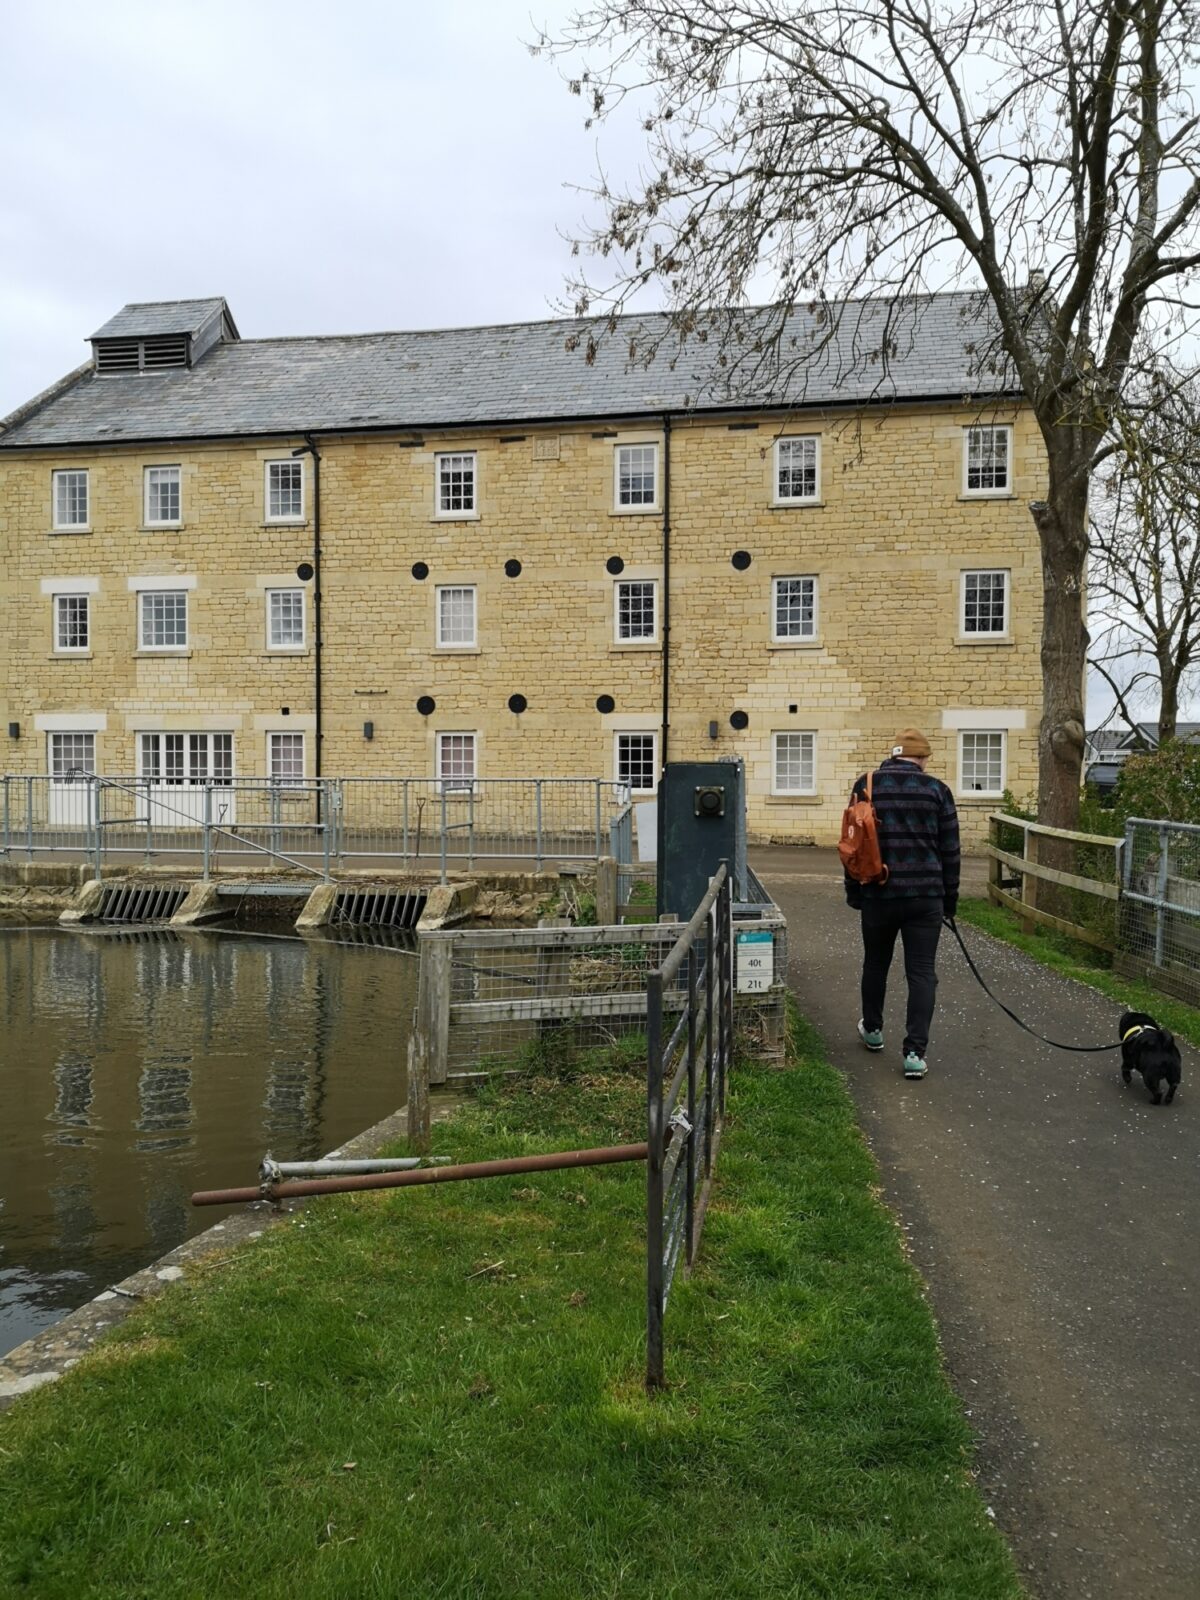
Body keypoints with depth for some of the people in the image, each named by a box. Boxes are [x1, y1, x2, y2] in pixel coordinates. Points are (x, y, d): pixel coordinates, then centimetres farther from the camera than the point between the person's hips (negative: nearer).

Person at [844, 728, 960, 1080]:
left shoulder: (866, 786, 2)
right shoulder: (937, 790, 0)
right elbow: (950, 851, 2)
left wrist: (854, 893, 13)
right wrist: (950, 899, 11)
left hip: (878, 893, 1)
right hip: (925, 896, -1)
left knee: (875, 962, 20)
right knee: (922, 972, 2)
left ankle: (872, 1029, 36)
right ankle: (915, 1052, -3)